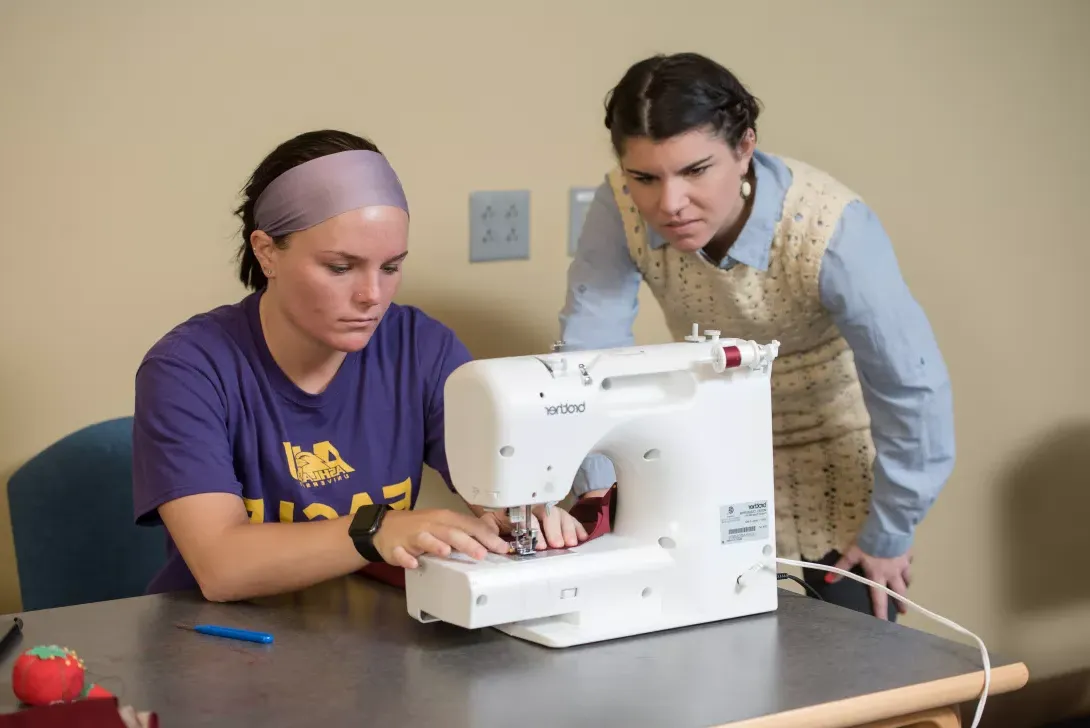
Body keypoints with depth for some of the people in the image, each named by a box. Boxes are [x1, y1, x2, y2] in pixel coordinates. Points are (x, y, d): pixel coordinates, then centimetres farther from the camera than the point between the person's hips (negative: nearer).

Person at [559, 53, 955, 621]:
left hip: (833, 447, -3)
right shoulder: (620, 208, -26)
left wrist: (889, 535, -18)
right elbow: (591, 349, -22)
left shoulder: (831, 229, -34)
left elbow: (913, 388, -28)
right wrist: (599, 484, -32)